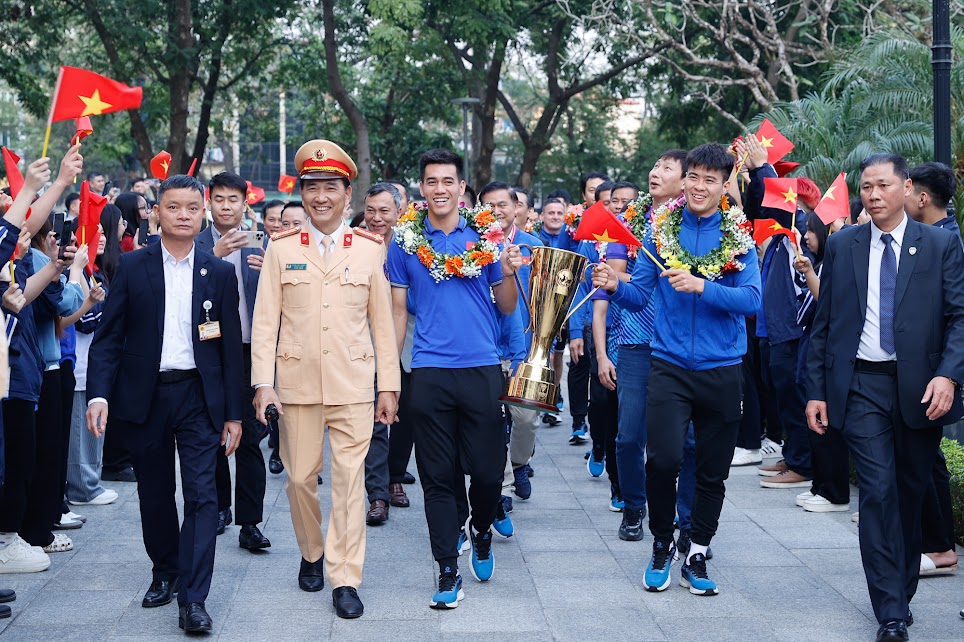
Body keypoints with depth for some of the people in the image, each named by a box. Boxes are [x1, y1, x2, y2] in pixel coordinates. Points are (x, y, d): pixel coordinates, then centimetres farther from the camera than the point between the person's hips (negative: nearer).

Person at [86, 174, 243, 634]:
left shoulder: (220, 273, 5)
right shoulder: (132, 267, 3)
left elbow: (231, 347, 5)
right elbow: (108, 336, 0)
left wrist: (233, 413, 2)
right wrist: (99, 393, -14)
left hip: (199, 395, -1)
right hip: (144, 396, 1)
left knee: (202, 494, -8)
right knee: (154, 494, 12)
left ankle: (193, 598, -6)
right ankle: (165, 572, 32)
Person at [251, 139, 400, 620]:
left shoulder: (369, 249, 4)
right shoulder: (281, 249, 3)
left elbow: (382, 322, 5)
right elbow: (265, 320, 1)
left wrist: (389, 386, 2)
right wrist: (263, 382, -8)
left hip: (353, 385, -1)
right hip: (297, 383, 1)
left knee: (350, 480, -2)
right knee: (300, 476, 9)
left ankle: (345, 578, 5)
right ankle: (312, 553, 33)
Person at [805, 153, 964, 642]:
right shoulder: (842, 245, 6)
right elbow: (824, 322, 8)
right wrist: (816, 391, 3)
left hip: (921, 387, 0)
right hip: (863, 385, 0)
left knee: (911, 493, 10)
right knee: (878, 491, -8)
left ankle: (902, 589, 29)